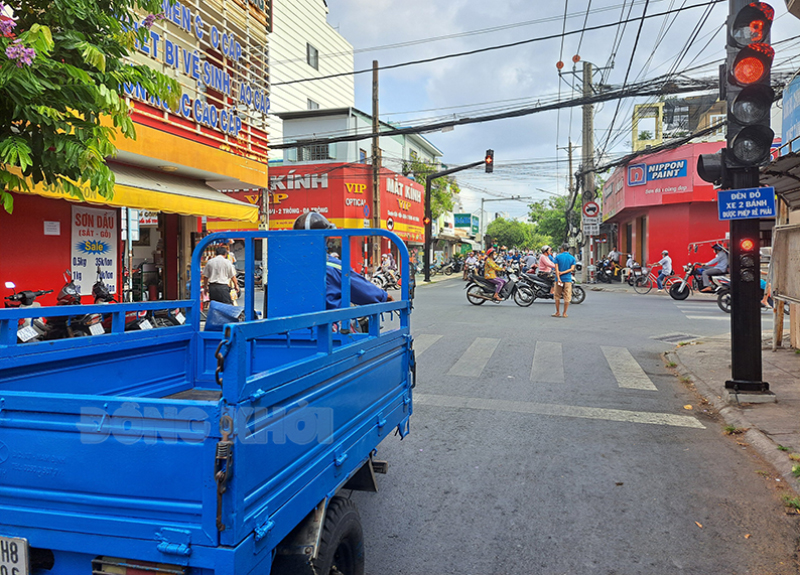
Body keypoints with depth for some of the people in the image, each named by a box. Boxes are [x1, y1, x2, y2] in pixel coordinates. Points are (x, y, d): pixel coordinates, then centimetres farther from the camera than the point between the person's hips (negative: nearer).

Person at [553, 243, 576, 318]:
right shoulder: (572, 258, 5)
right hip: (568, 279, 1)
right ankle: (564, 313, 5)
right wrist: (563, 272, -8)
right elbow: (572, 269, -6)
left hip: (559, 279, -1)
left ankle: (558, 312, 12)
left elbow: (556, 268, -9)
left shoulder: (558, 257, 0)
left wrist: (558, 278, -14)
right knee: (567, 297, 4)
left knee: (557, 296, 10)